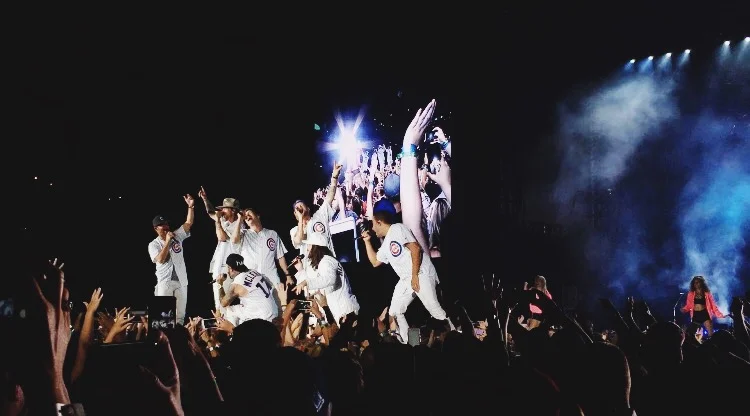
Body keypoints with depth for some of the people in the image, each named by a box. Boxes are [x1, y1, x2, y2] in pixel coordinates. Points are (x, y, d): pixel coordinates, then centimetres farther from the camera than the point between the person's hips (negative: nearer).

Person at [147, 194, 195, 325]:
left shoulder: (177, 236, 8)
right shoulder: (153, 244, -2)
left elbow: (189, 223, 1)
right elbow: (161, 259, -17)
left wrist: (190, 206, -11)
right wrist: (167, 241, -17)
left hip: (181, 281, 3)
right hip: (165, 282, -3)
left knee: (180, 313, 5)